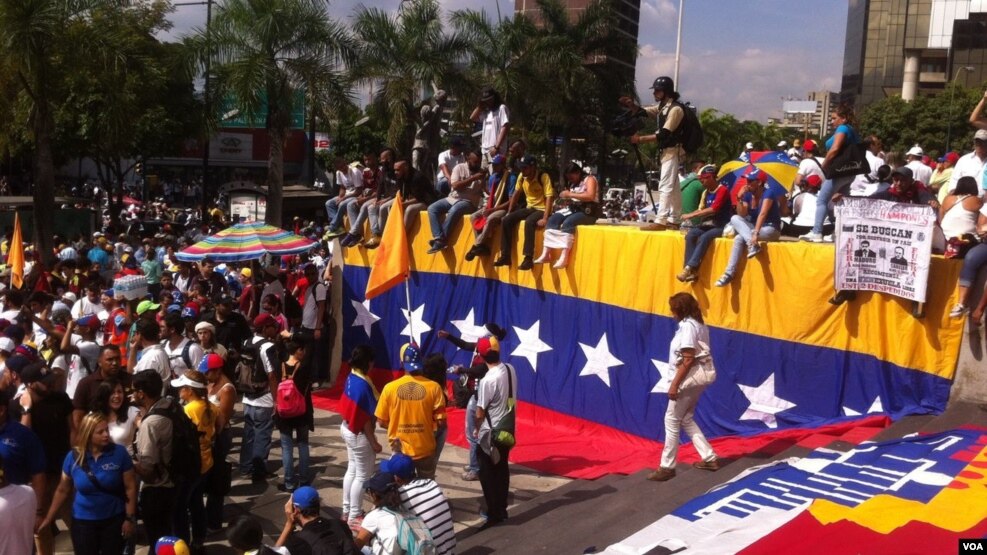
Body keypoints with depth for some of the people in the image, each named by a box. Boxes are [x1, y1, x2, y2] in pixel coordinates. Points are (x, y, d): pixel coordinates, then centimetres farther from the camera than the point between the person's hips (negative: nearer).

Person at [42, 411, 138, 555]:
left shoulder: (119, 453, -11)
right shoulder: (73, 457, -7)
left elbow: (130, 488, -8)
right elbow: (62, 490, 3)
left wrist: (130, 518, -9)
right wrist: (49, 518, 4)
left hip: (114, 520, -1)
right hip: (83, 521, 1)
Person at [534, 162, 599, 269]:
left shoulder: (589, 179, -3)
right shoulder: (572, 183, 20)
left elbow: (590, 196, -20)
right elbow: (569, 197, 15)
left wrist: (570, 194, -18)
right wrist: (565, 201, -9)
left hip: (587, 212, -7)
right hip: (573, 209, 7)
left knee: (568, 223, -34)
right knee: (552, 219, -16)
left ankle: (564, 257, -41)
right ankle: (545, 254, -25)